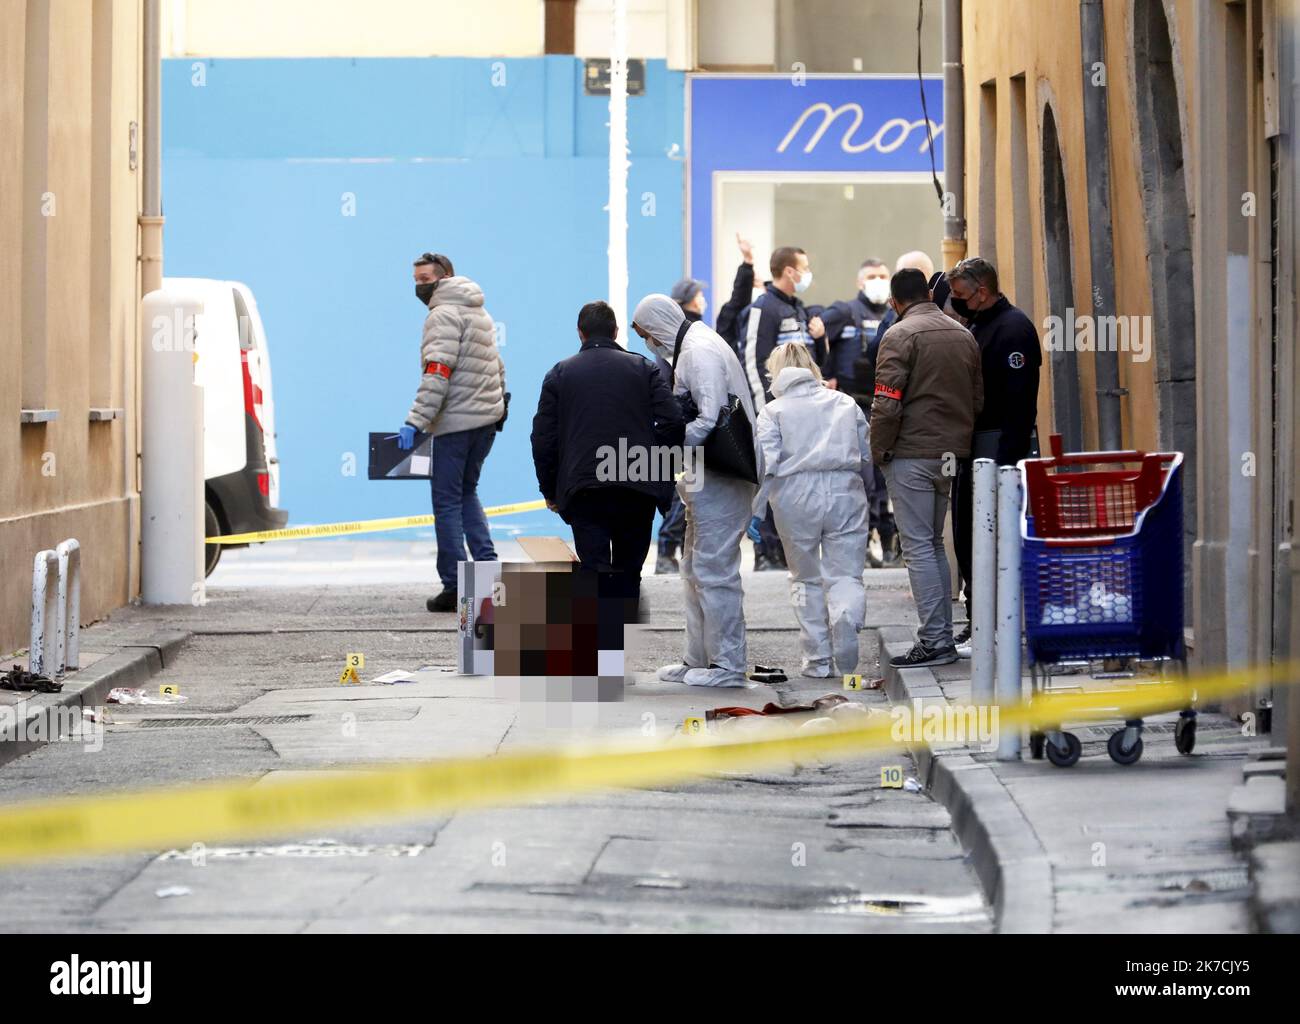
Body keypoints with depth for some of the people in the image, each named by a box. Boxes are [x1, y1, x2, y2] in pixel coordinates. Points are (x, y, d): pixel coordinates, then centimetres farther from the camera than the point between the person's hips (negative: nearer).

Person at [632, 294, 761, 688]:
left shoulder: (699, 352, -15)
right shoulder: (694, 347, 18)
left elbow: (710, 421, -23)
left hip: (720, 478, -11)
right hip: (709, 477, 11)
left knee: (714, 569, -7)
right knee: (695, 568, 16)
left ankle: (727, 665, -4)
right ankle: (699, 659, 23)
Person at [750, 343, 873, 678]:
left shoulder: (773, 411, 4)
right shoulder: (846, 403, 14)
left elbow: (766, 463, -6)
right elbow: (867, 456, 16)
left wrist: (755, 510, -4)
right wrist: (865, 493, 32)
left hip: (796, 498, -1)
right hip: (845, 492, 1)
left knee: (806, 578, 12)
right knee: (845, 574, 1)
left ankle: (818, 660, 12)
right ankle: (846, 615, -33)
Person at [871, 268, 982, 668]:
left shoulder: (900, 336, -11)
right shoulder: (963, 336, 11)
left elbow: (887, 405, -17)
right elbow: (978, 400, 16)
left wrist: (879, 451, -5)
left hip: (912, 455, -7)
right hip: (951, 454, 7)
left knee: (919, 547, -5)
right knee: (934, 544, 17)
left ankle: (935, 641, -9)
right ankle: (942, 635, 17)